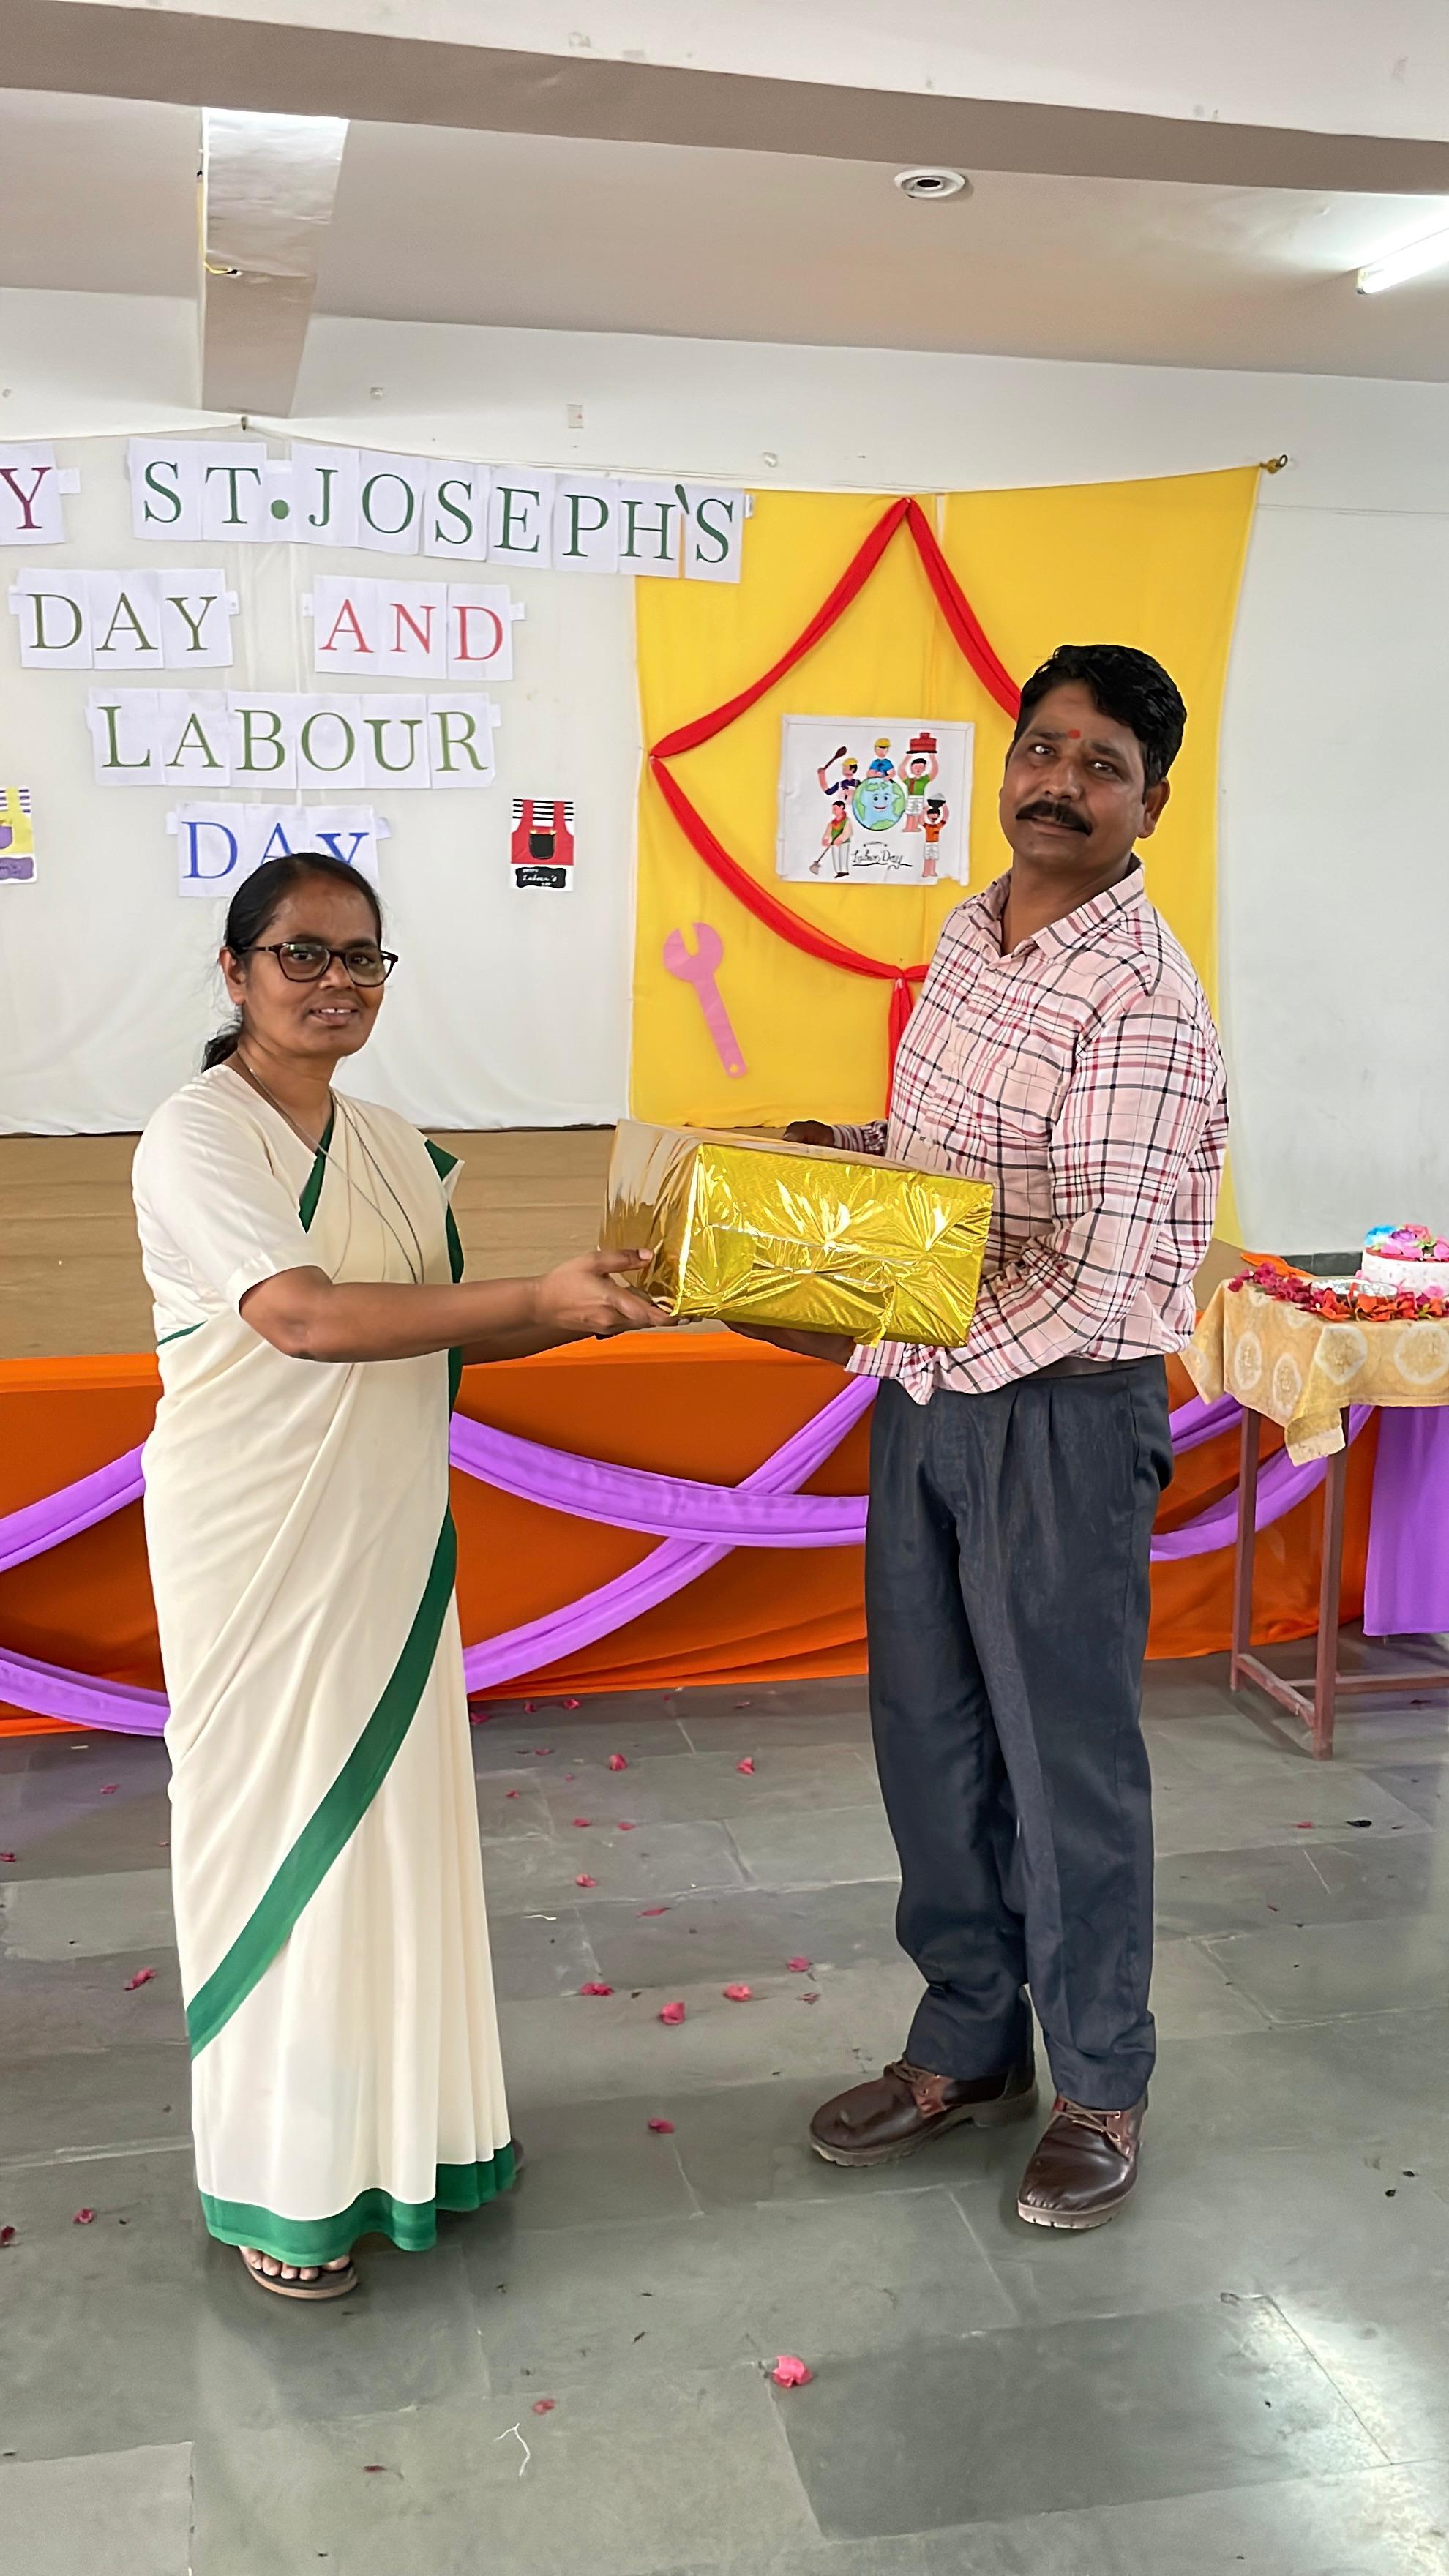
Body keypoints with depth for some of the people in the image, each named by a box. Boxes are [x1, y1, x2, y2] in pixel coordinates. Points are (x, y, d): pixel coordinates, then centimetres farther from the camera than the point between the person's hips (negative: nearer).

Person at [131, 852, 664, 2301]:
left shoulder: (390, 1146, 10)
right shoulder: (197, 1138, -14)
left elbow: (443, 1336, 13)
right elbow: (308, 1317, -27)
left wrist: (592, 1314, -2)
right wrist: (540, 1293, -30)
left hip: (386, 1538, 7)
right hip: (255, 1546, -7)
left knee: (391, 1810, 14)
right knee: (274, 1827, 3)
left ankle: (394, 2121, 31)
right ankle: (278, 2179, 18)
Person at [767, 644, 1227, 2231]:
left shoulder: (1140, 1003, -20)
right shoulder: (974, 936, 6)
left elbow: (1095, 1285, -24)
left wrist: (867, 1336, -25)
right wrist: (842, 1147, 3)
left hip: (1062, 1412, -8)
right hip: (929, 1394, 8)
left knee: (1065, 1758, 6)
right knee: (930, 1737, 17)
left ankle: (1100, 2088, 28)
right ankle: (967, 2052, 36)